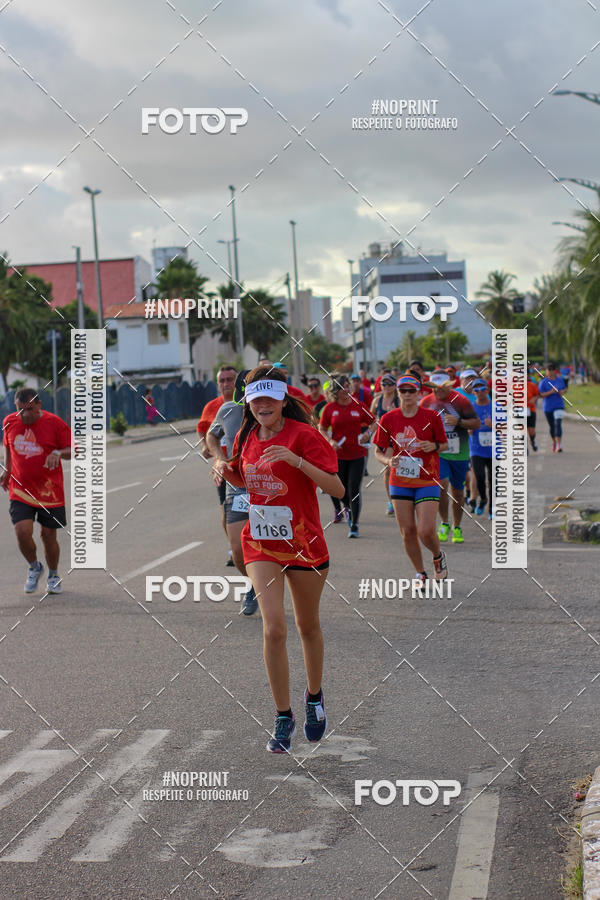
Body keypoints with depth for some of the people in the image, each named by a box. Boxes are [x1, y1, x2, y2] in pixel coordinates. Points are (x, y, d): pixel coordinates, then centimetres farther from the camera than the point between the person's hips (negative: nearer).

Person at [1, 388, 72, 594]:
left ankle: (53, 575, 30)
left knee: (48, 536, 5)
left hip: (49, 492, -2)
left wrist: (58, 453, -24)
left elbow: (73, 451, -4)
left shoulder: (54, 423, -9)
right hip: (20, 490, 2)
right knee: (22, 532, -15)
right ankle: (34, 567, 15)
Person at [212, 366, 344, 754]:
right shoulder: (247, 438, 3)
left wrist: (296, 460, -30)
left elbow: (338, 488, -19)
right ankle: (284, 718, -2)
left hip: (305, 543, -2)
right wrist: (225, 470, 0)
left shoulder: (303, 435, -13)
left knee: (308, 627, 15)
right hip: (261, 545, 2)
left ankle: (315, 696, 40)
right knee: (274, 628, -12)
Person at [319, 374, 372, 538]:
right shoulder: (329, 408, -2)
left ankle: (354, 526, 1)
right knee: (341, 489, 11)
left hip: (357, 454, -1)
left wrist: (368, 433, -9)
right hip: (338, 454, 1)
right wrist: (330, 441, -10)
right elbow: (322, 429, 7)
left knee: (354, 490, -7)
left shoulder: (359, 406, -1)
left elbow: (372, 423, 10)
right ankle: (347, 508, 46)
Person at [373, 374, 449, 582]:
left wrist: (434, 446, -15)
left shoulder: (431, 417, -4)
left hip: (427, 482, -2)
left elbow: (445, 444, 7)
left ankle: (438, 556, 22)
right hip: (399, 483, 2)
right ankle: (420, 574, 22)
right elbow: (378, 451, 5)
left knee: (426, 532, -12)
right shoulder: (388, 419, 0)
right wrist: (388, 461, -16)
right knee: (407, 532, 3)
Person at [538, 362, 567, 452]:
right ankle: (554, 442, 38)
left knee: (558, 424, -16)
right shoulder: (543, 382, -6)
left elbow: (565, 389, 18)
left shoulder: (560, 380, 4)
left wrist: (562, 392, -6)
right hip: (547, 407, 0)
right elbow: (540, 394, -12)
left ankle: (559, 445, -22)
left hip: (559, 405, 0)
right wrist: (550, 392, -24)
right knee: (552, 426, 11)